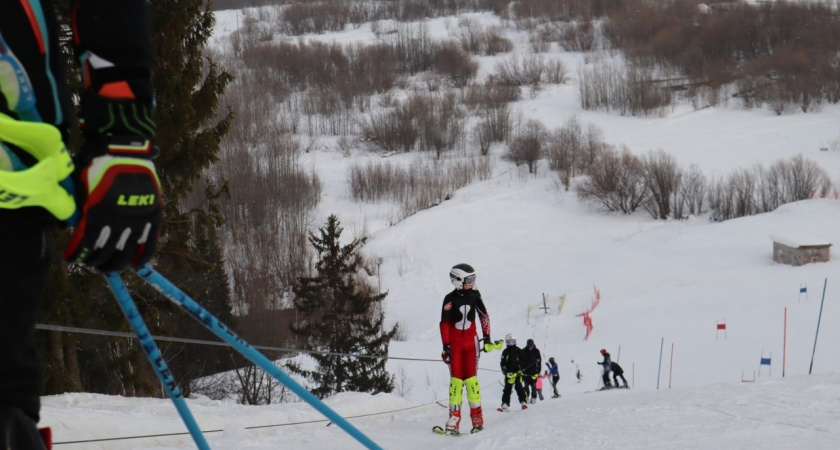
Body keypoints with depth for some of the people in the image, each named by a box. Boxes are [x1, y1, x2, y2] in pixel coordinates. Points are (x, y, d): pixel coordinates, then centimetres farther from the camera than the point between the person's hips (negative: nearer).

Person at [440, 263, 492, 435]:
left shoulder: (474, 295, 1)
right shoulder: (450, 299, -10)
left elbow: (484, 316, 12)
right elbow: (444, 323, -10)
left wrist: (487, 337, 10)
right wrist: (446, 347, -14)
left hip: (471, 341, 2)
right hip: (455, 343, -2)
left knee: (471, 378, -3)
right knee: (456, 379, -6)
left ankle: (477, 416, -2)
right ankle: (454, 418, -6)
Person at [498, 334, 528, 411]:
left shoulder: (518, 351, 7)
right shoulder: (505, 352, 11)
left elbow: (522, 361, 5)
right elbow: (502, 362, 9)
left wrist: (520, 370, -7)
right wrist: (504, 369, -6)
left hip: (517, 372, -2)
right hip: (509, 373, 2)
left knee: (519, 387, -6)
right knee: (507, 389, -1)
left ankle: (524, 402, -1)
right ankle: (505, 404, -3)